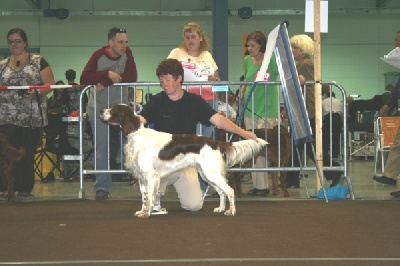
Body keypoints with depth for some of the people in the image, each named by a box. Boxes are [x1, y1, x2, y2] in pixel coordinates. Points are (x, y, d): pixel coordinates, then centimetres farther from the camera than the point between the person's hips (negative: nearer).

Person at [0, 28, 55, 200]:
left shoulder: (38, 61, 7)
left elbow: (50, 84, 1)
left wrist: (36, 92, -15)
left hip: (33, 117, -1)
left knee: (28, 155, -1)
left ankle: (25, 190, 4)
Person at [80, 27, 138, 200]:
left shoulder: (127, 53, -6)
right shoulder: (99, 56, -13)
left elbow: (132, 77, -17)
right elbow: (84, 79, -22)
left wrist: (106, 82, -24)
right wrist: (108, 74, -31)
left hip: (120, 105, 2)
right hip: (99, 108, -2)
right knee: (102, 148, -6)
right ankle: (102, 187, -5)